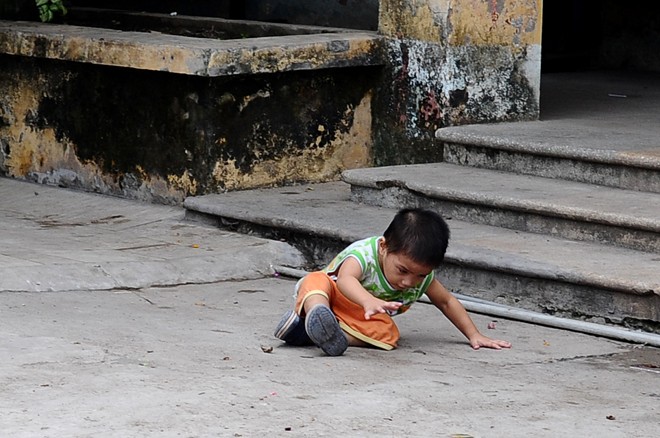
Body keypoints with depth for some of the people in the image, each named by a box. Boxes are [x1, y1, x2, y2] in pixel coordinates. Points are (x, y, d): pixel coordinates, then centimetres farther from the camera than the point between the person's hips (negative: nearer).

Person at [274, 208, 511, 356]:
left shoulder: (422, 276, -13)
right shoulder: (364, 253, -31)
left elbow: (446, 302, 6)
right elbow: (345, 279, -53)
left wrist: (474, 335, 1)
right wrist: (369, 301, -73)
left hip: (364, 317, 4)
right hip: (331, 298, -4)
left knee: (387, 334, -30)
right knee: (315, 281, -36)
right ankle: (315, 314, -67)